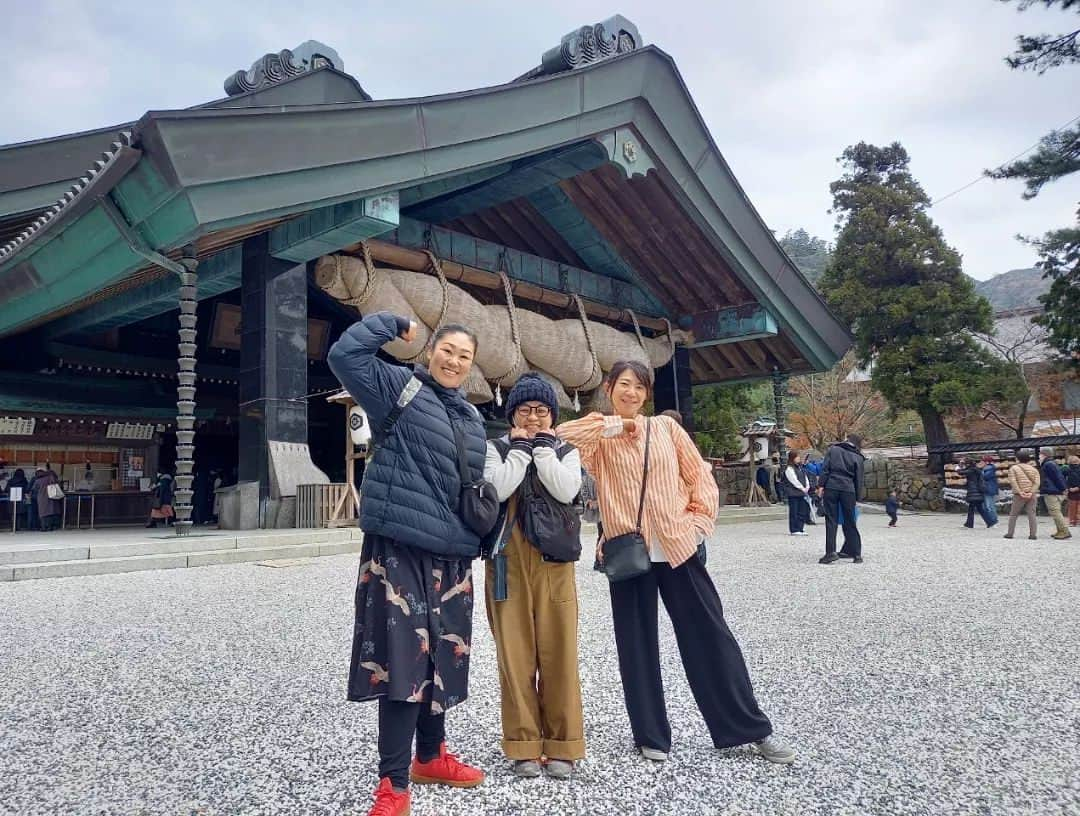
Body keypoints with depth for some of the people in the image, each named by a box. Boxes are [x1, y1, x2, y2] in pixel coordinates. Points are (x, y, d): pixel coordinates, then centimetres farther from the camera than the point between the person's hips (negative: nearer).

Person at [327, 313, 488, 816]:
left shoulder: (471, 418, 18)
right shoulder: (400, 388, -1)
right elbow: (344, 354, -16)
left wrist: (479, 539, 21)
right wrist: (393, 324, -5)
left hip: (452, 554, 7)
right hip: (399, 548, -7)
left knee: (443, 656, 16)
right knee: (402, 657, -7)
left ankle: (430, 757, 34)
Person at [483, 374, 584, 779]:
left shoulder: (566, 452, 11)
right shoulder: (495, 448, 7)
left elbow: (566, 491, -10)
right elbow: (497, 490, -12)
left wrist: (542, 445, -5)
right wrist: (522, 447, -6)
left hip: (553, 563, 1)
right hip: (508, 563, -1)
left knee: (559, 652, 0)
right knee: (515, 653, 1)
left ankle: (562, 745, 11)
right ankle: (523, 746, 12)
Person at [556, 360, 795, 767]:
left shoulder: (666, 427, 8)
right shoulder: (600, 438, 4)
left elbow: (699, 475, 8)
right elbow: (562, 436, -15)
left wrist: (699, 521, -4)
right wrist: (613, 425, -11)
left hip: (678, 547, 1)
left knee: (710, 638, 6)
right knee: (638, 646, 7)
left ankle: (753, 729, 18)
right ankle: (651, 736, 22)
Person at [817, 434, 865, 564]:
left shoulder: (833, 449, 9)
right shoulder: (858, 457, 10)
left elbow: (825, 469, -1)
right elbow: (858, 479, 9)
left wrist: (821, 485, -3)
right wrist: (857, 497, 13)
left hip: (831, 487, -1)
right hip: (848, 490, 1)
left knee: (831, 521, -1)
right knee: (850, 522, 10)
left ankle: (830, 552, -9)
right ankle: (856, 553, 14)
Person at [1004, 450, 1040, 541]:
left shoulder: (1013, 468, 2)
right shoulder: (1034, 469, 13)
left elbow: (1013, 481, -10)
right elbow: (1037, 482, 1)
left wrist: (1020, 492, -13)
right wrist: (1031, 492, -9)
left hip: (1019, 495, -3)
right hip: (1032, 495, 3)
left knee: (1013, 514, 5)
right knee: (1032, 514, 4)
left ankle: (1010, 533, 4)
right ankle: (1033, 534, -1)